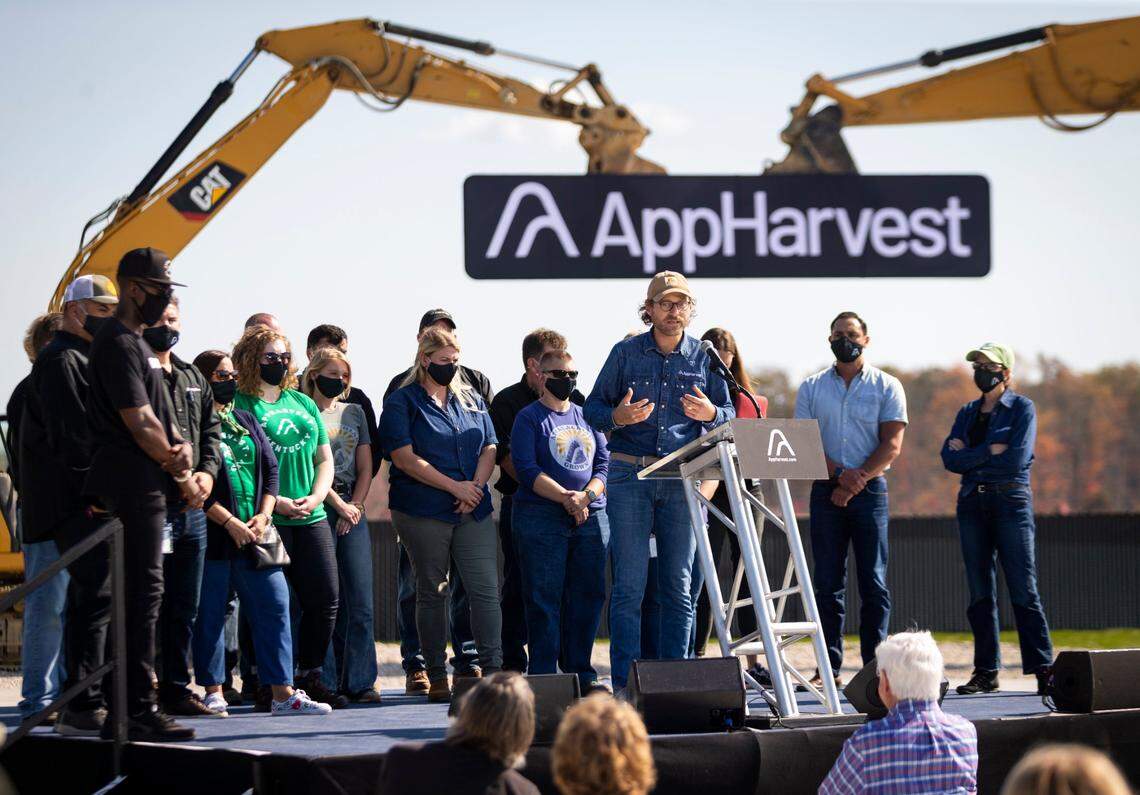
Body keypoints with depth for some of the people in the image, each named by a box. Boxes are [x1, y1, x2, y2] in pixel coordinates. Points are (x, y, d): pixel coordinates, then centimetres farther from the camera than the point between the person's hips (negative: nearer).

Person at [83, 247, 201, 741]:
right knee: (144, 591, -11)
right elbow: (139, 422, -15)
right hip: (134, 484, -10)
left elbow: (160, 415, 19)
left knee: (143, 592, 9)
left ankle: (136, 706, 12)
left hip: (148, 486, 10)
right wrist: (182, 475, -6)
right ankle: (135, 712, -12)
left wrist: (181, 447, -3)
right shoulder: (118, 343, -10)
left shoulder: (138, 343, 21)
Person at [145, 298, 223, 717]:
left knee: (184, 607, 12)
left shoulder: (194, 379, 19)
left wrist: (208, 472, 3)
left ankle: (176, 687, 19)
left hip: (192, 507, 8)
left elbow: (211, 432, 22)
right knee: (149, 605, -8)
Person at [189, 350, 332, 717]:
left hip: (255, 533, 6)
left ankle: (283, 693, 0)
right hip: (212, 534, -6)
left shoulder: (247, 421, 18)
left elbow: (270, 468, 15)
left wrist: (264, 515, 0)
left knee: (274, 605, -1)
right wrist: (230, 523, -15)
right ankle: (213, 693, 6)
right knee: (210, 614, -1)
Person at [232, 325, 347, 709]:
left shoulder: (304, 403, 18)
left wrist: (315, 498, 0)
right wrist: (276, 502, -16)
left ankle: (309, 677, 14)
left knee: (325, 598, 1)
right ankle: (269, 686, 2)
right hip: (266, 520, -6)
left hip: (312, 518, 6)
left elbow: (324, 460, 19)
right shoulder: (240, 404, -2)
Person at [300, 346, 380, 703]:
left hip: (353, 510, 5)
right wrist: (339, 505, -9)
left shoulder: (354, 413, 18)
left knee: (360, 602, 0)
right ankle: (326, 682, -4)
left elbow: (365, 467, 16)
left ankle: (359, 681, 3)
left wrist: (355, 505, 1)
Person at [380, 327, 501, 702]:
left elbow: (489, 449, 13)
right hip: (423, 512, -4)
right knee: (431, 593, 1)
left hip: (472, 512, 4)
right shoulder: (402, 402, 0)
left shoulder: (470, 399, 16)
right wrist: (455, 487, -12)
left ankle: (493, 669, -5)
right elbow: (405, 459, -10)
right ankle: (436, 676, 6)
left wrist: (475, 488, -6)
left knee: (486, 590, -6)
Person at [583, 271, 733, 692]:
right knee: (629, 584, -5)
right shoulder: (625, 353, 4)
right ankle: (625, 684, -4)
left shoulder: (704, 357, 8)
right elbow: (592, 408, 6)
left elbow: (731, 413, 12)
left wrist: (710, 413, -11)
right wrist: (618, 417, -15)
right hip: (629, 473, -2)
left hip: (683, 479, 2)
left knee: (679, 585, 4)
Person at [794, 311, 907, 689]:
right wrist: (839, 474, -13)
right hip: (826, 491, 2)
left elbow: (892, 444, -2)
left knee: (873, 583, -4)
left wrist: (857, 480, -13)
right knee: (827, 583, 1)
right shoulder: (811, 388, 11)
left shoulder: (887, 386, 6)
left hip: (870, 489, -2)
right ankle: (830, 667, 3)